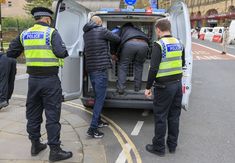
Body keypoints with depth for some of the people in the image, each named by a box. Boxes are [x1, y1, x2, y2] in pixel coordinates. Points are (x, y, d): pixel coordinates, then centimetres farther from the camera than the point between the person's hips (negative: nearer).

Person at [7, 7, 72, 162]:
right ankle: (55, 150, 7)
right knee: (52, 115, 1)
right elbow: (61, 53, -18)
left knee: (33, 113, 17)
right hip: (50, 79, -5)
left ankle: (35, 145, 29)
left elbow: (11, 53, 12)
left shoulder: (24, 34, 8)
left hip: (33, 79, 5)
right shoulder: (51, 32, -7)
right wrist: (65, 52, 4)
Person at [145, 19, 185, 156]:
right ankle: (172, 145, 28)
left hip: (164, 86, -7)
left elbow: (154, 68, -19)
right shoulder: (179, 43, 6)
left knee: (160, 117, 5)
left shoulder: (159, 45, -15)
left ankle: (159, 147, 16)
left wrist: (148, 87, -11)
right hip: (178, 83, 7)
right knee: (174, 116, 16)